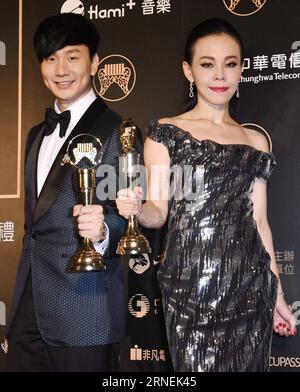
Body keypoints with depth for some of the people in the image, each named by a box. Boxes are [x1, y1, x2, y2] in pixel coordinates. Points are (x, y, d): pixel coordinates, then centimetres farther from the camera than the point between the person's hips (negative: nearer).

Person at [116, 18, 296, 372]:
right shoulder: (166, 133, 1)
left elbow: (259, 222, 13)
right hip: (190, 283, -3)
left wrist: (277, 293, 13)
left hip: (250, 284, 3)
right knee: (197, 366, 0)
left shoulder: (256, 142, 11)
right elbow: (158, 212, -1)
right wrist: (136, 209, -25)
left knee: (248, 364, 8)